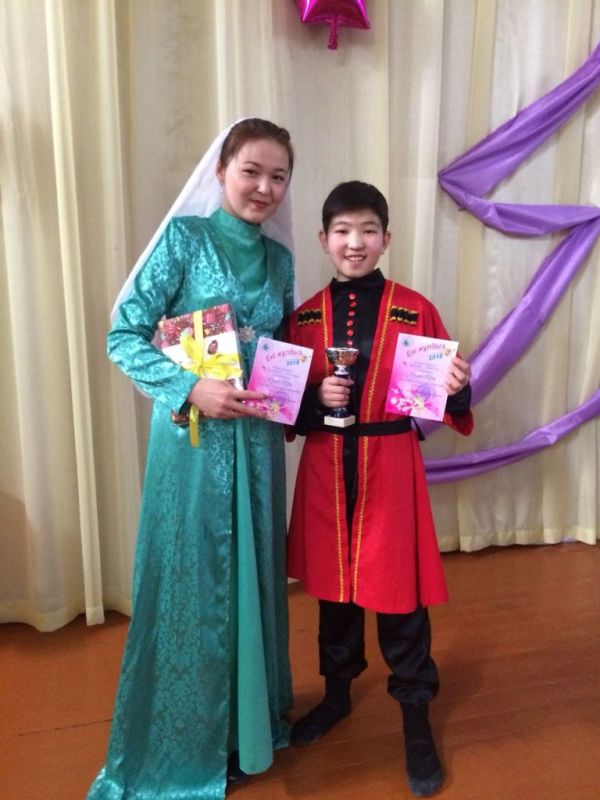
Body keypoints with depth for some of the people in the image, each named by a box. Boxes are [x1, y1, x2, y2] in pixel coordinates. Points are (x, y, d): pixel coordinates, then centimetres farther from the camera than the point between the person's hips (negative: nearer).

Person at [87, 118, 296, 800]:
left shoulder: (279, 257, 9)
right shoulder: (184, 236, -6)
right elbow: (124, 337, -10)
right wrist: (191, 388, -22)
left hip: (256, 438, 5)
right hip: (192, 435, -5)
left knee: (252, 577, 14)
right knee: (189, 583, 6)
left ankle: (249, 724, 37)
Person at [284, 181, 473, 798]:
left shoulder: (415, 311, -3)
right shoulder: (304, 317, 4)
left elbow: (438, 398, -1)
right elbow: (289, 405, 6)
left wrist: (456, 389, -22)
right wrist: (317, 396, -13)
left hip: (390, 467, -2)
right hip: (325, 468, 3)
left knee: (400, 590, 6)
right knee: (332, 584, 16)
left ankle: (416, 722, 27)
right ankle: (336, 694, 40)